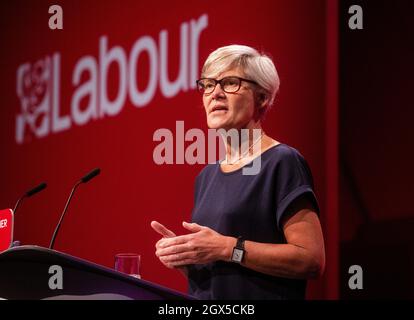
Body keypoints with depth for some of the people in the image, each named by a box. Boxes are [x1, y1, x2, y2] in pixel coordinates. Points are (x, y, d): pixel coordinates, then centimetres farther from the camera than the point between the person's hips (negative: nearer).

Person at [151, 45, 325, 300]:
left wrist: (228, 248, -20)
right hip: (205, 307, 6)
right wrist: (183, 258, -2)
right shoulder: (207, 176, 12)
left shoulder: (282, 163, -10)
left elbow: (312, 259, -18)